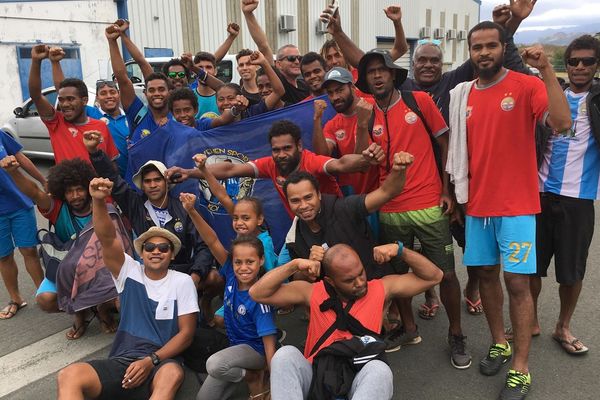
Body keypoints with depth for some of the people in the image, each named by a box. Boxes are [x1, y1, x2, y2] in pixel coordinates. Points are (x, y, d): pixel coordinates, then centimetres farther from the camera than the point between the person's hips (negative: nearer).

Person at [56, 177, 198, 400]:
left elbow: (186, 332, 0)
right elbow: (108, 239, -7)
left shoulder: (183, 282, 5)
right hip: (121, 361, 3)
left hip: (161, 363, -2)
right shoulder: (130, 272, 10)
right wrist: (99, 201, -25)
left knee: (172, 374, -39)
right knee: (68, 376, -26)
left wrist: (151, 360, -13)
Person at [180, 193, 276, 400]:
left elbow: (269, 343, -25)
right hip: (236, 345, 6)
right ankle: (243, 372, 20)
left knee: (214, 364, -33)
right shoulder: (231, 275, -13)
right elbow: (213, 242, -22)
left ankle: (255, 379, -7)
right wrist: (192, 211, -33)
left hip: (256, 349, -6)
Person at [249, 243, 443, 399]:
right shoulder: (313, 292, 3)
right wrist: (295, 264, -12)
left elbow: (433, 277, 8)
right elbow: (258, 293, -2)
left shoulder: (380, 289, 5)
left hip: (360, 379, 0)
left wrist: (399, 250, -7)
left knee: (379, 370, -35)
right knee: (285, 354, -29)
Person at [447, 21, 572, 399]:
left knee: (517, 282, -2)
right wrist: (454, 192, 11)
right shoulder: (462, 95, 7)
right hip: (478, 204, 5)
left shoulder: (527, 86, -7)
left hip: (516, 204, -4)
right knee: (485, 273, 13)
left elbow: (562, 123, -23)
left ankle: (521, 368, 11)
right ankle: (499, 343, 32)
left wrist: (546, 69, -25)